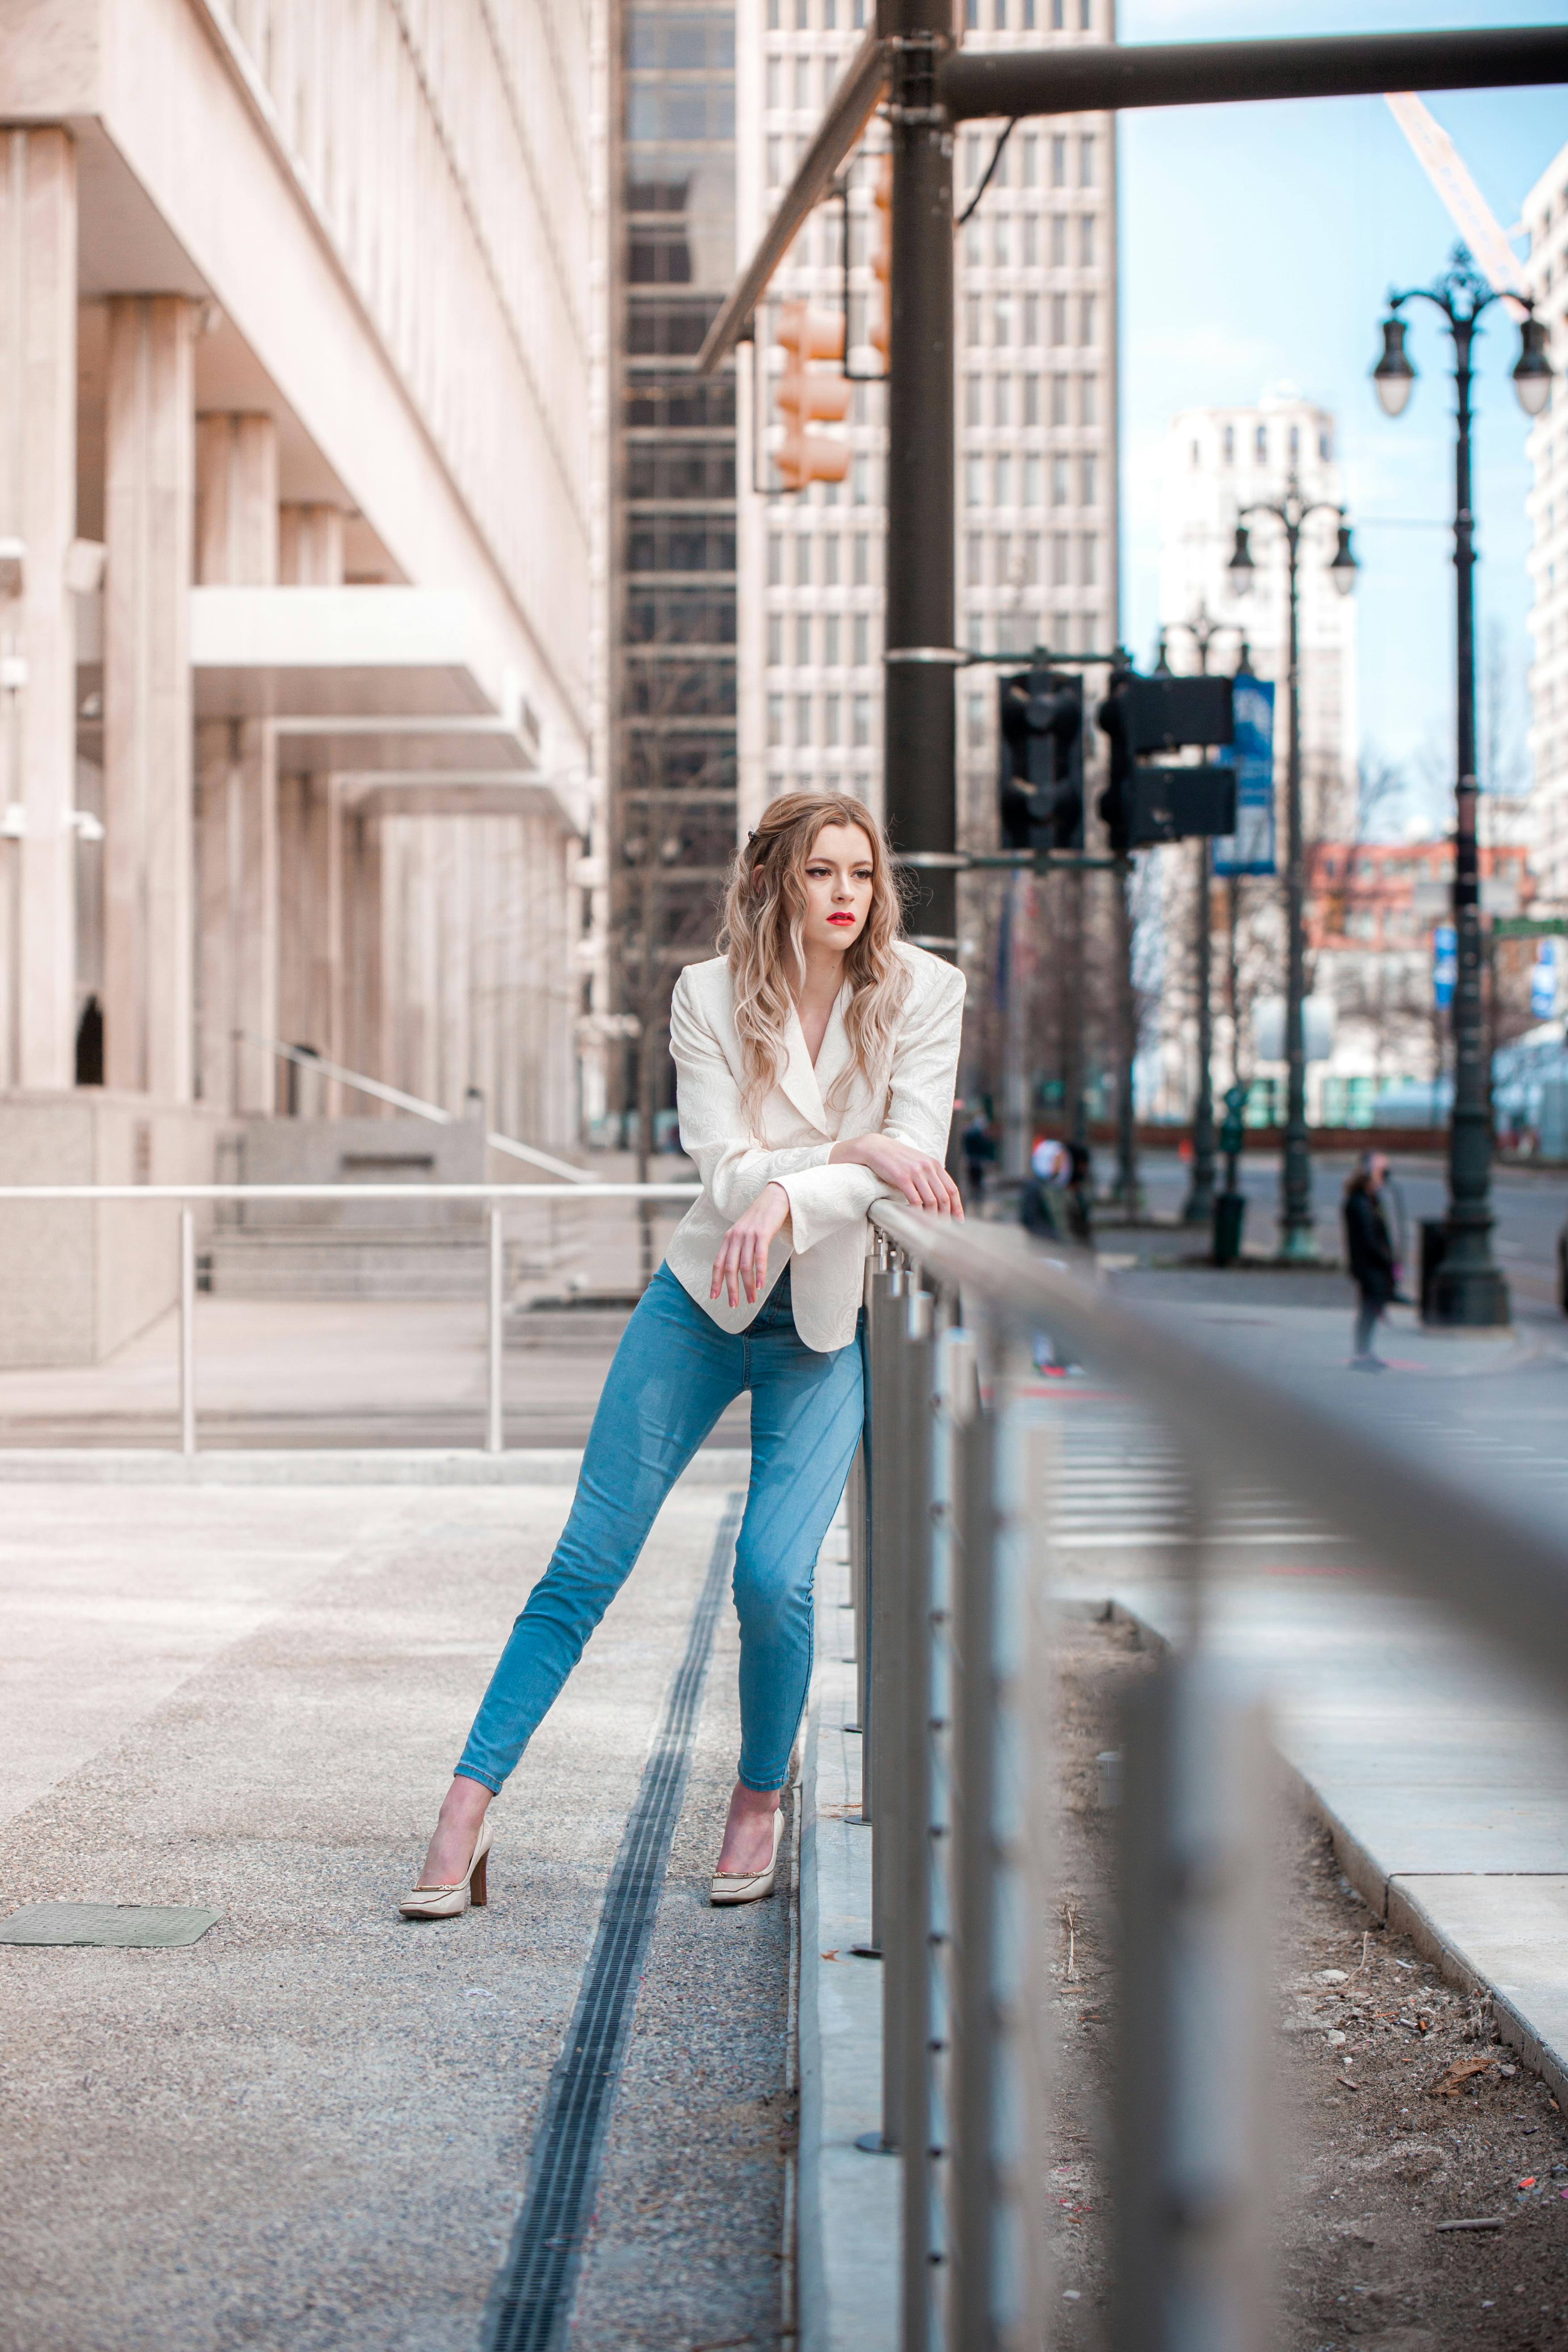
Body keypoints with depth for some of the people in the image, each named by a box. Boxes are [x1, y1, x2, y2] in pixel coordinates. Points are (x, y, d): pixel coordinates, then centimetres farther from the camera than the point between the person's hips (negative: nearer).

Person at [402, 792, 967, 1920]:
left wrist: (787, 1199, -28)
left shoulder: (922, 991, -6)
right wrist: (852, 1154, -29)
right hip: (701, 1304, 0)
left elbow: (916, 1154, -14)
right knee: (588, 1561, -4)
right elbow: (726, 1169, -13)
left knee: (773, 1574, -15)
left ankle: (760, 1801, 11)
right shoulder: (710, 996, -6)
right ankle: (469, 1808, 1)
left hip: (828, 1322, 0)